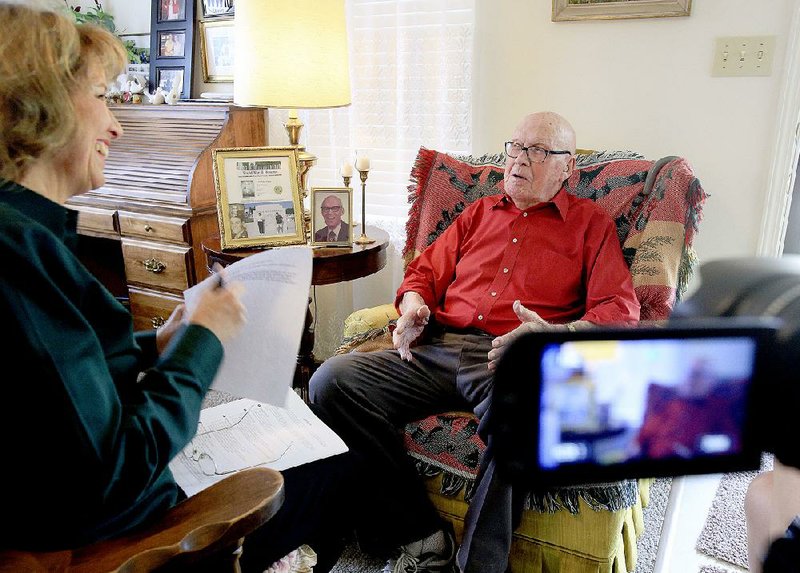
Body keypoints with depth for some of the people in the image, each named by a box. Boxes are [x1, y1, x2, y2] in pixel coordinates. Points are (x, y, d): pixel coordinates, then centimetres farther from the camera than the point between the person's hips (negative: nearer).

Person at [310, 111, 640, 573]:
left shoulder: (590, 223, 14)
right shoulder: (479, 213, 27)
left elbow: (620, 310, 2)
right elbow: (426, 271, 28)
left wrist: (557, 334, -18)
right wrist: (413, 307, 4)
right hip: (439, 350, 5)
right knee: (331, 380, -19)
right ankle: (423, 534, -11)